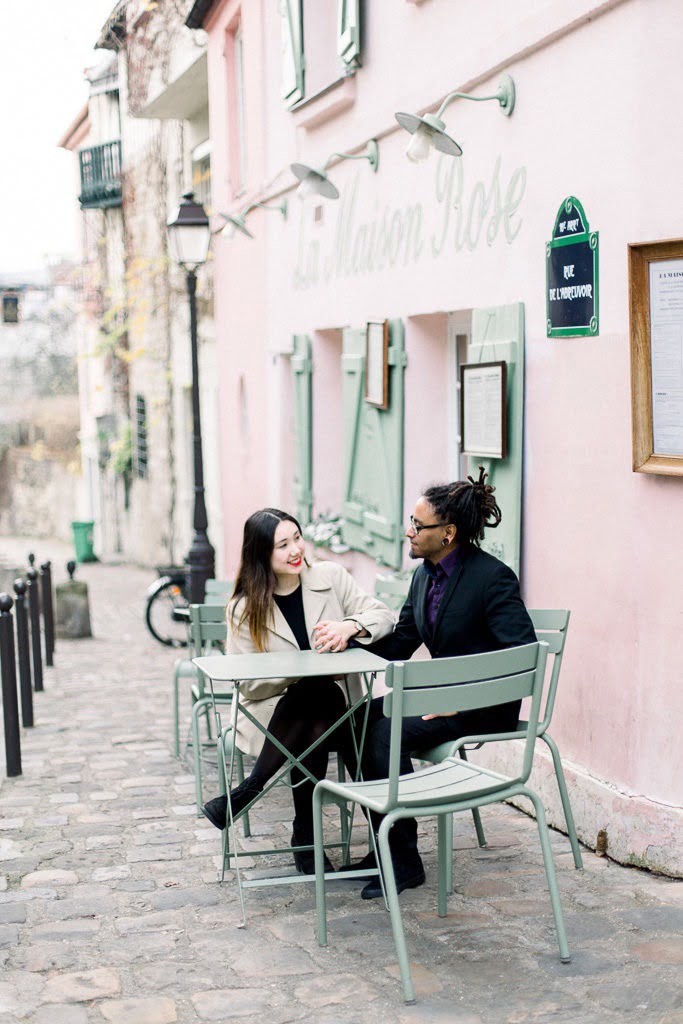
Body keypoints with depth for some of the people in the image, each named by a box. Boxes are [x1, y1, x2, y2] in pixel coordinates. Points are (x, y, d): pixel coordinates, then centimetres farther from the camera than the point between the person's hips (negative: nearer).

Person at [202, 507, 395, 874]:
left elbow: (383, 616, 0)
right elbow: (248, 684, -7)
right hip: (273, 714, -2)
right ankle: (304, 838, -18)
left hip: (331, 707, 2)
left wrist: (349, 626, -23)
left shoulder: (330, 576, 2)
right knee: (315, 731, -35)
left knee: (317, 730, -34)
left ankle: (244, 795, -14)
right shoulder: (244, 609, -4)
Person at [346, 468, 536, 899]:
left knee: (386, 734, -25)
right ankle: (388, 845, -5)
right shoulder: (425, 575, 7)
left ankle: (404, 862, -13)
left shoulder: (492, 577, -18)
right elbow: (400, 643, 12)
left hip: (485, 705, -8)